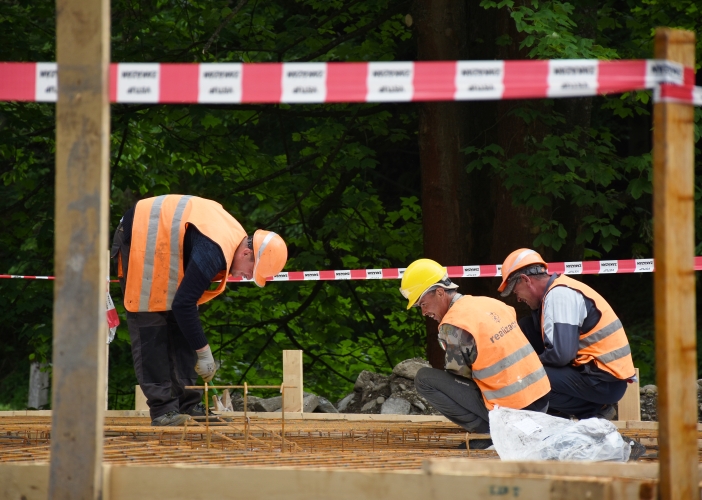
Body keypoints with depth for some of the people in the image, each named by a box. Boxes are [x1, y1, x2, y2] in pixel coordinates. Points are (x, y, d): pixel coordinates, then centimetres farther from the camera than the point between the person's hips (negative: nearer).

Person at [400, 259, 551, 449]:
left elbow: (458, 374, -5)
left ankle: (488, 432, -4)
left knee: (424, 378, -3)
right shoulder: (490, 303, 11)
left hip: (510, 412, -8)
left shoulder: (453, 326, -13)